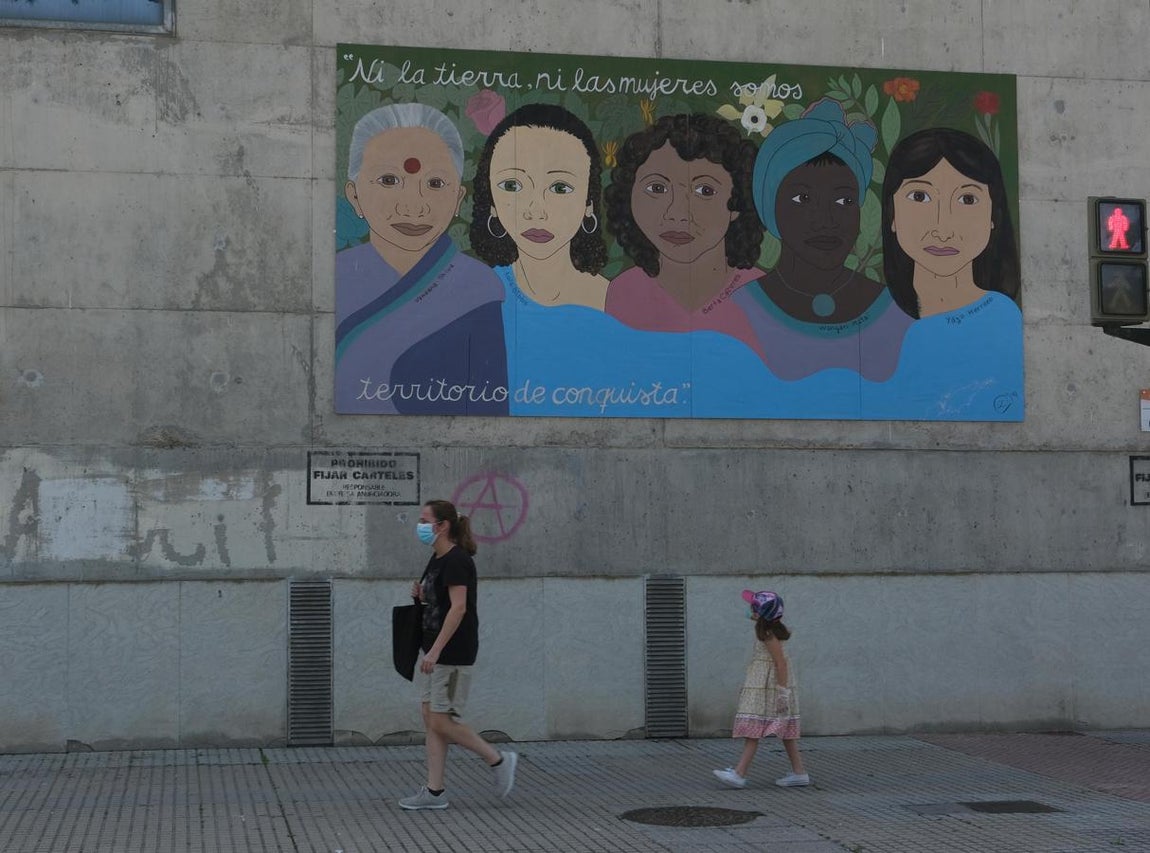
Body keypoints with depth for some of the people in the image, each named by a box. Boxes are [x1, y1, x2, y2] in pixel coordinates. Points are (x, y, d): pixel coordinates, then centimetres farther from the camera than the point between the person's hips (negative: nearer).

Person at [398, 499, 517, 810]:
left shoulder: (456, 560, -16)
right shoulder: (437, 559, 13)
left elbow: (458, 607, -24)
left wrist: (435, 650, -28)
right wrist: (421, 595, 4)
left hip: (454, 653, -10)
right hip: (439, 651, 10)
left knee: (441, 720, -7)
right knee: (431, 718, 8)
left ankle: (499, 760, 6)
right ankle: (435, 791, 11)